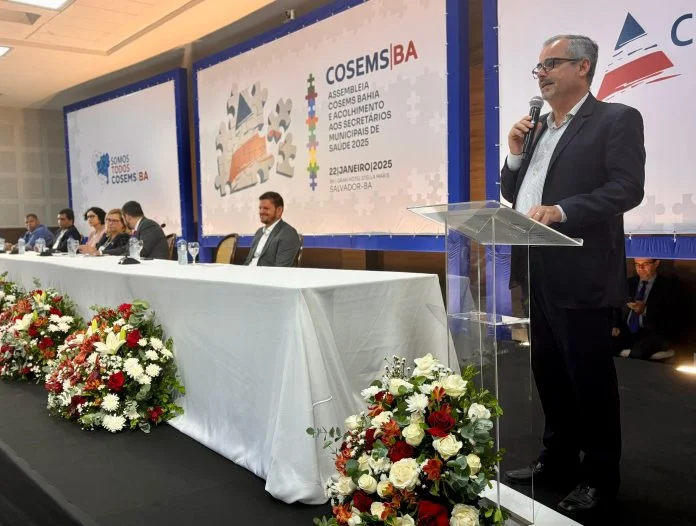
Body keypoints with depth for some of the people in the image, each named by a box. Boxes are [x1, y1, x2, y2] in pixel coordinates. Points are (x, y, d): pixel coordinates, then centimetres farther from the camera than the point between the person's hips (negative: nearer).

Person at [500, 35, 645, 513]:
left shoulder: (617, 119, -4)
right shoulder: (538, 128, 17)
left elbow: (628, 188, -15)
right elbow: (513, 194, 18)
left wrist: (561, 211, -26)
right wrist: (516, 154, 1)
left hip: (581, 272, -7)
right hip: (538, 271, 7)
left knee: (590, 375, 3)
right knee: (549, 371, 16)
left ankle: (601, 476, 19)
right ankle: (559, 458, 33)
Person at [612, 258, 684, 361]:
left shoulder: (669, 285, 2)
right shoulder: (629, 283, 17)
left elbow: (676, 318, -9)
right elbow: (618, 307, 19)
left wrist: (646, 310, -20)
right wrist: (616, 326, -2)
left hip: (655, 333, -4)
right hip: (627, 331, 4)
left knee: (637, 352, -36)